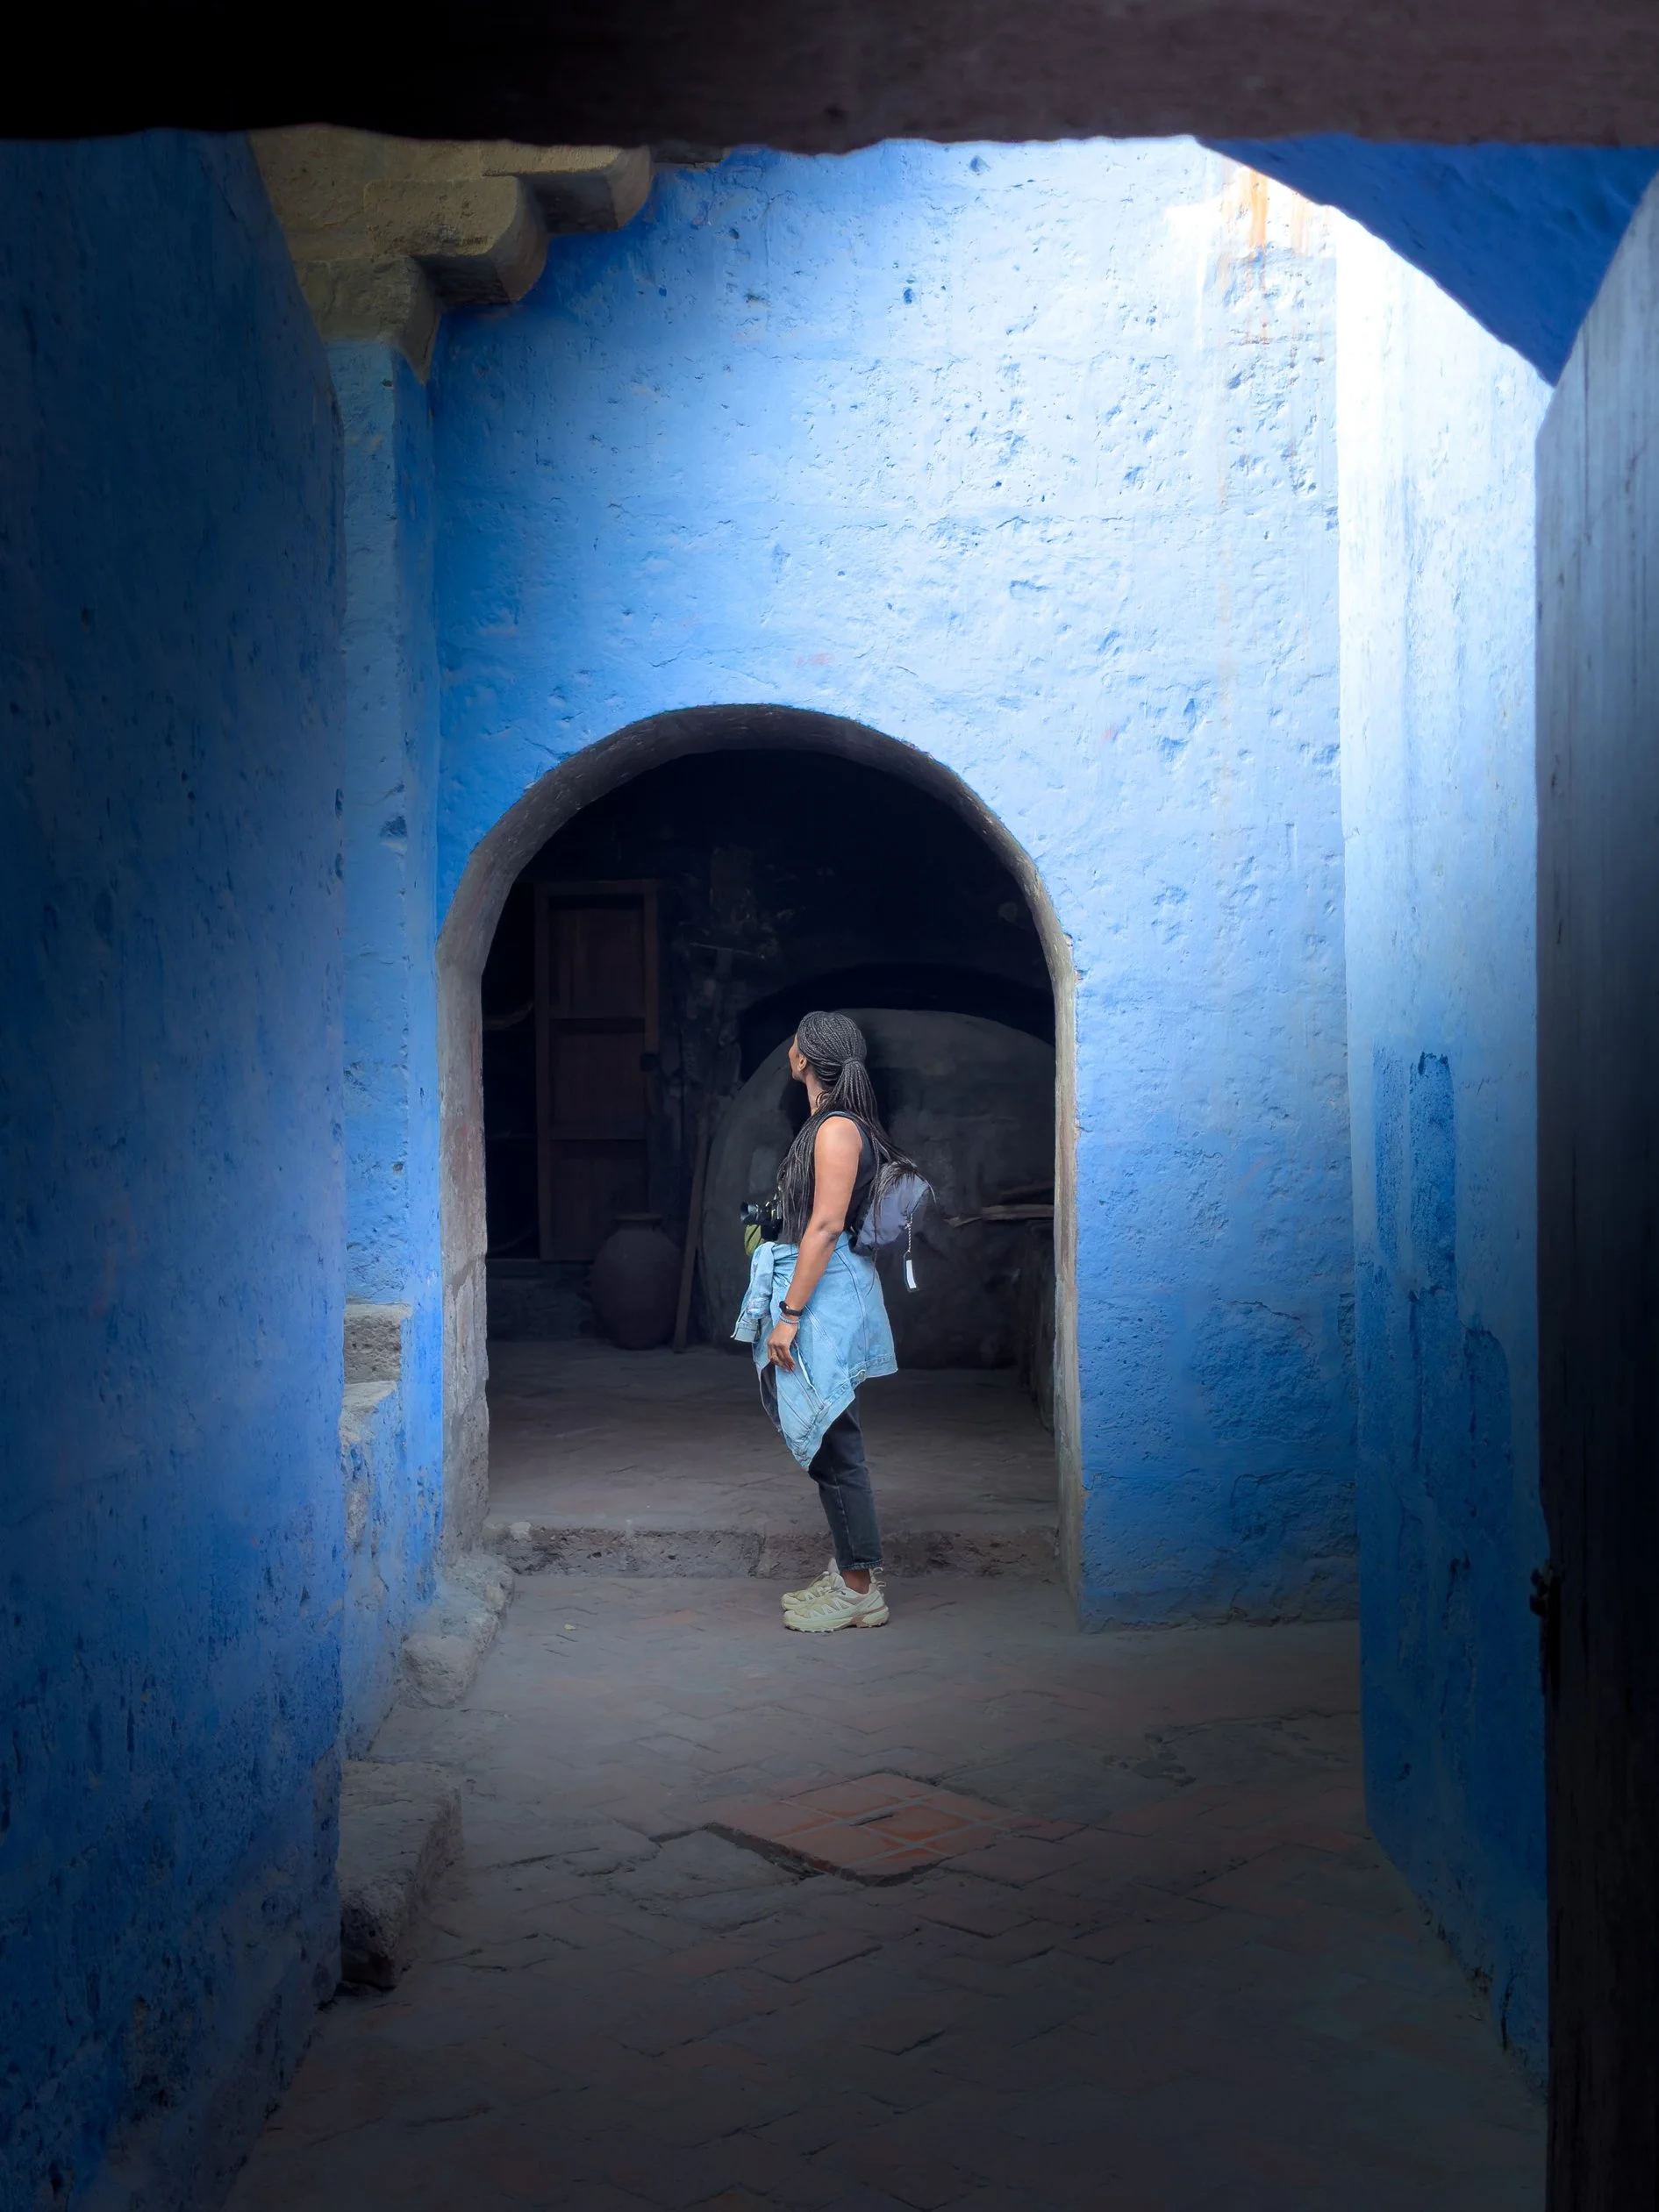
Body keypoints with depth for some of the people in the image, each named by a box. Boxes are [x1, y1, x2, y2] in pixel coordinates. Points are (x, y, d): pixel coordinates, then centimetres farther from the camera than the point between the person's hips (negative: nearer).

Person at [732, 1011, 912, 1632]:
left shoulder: (837, 1129, -15)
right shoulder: (828, 1125, 14)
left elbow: (826, 1226, -20)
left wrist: (790, 1313, -20)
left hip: (824, 1298, -10)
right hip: (823, 1293, 10)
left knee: (832, 1442, -5)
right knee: (827, 1441, 14)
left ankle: (861, 1590, 1)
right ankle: (849, 1569, 21)